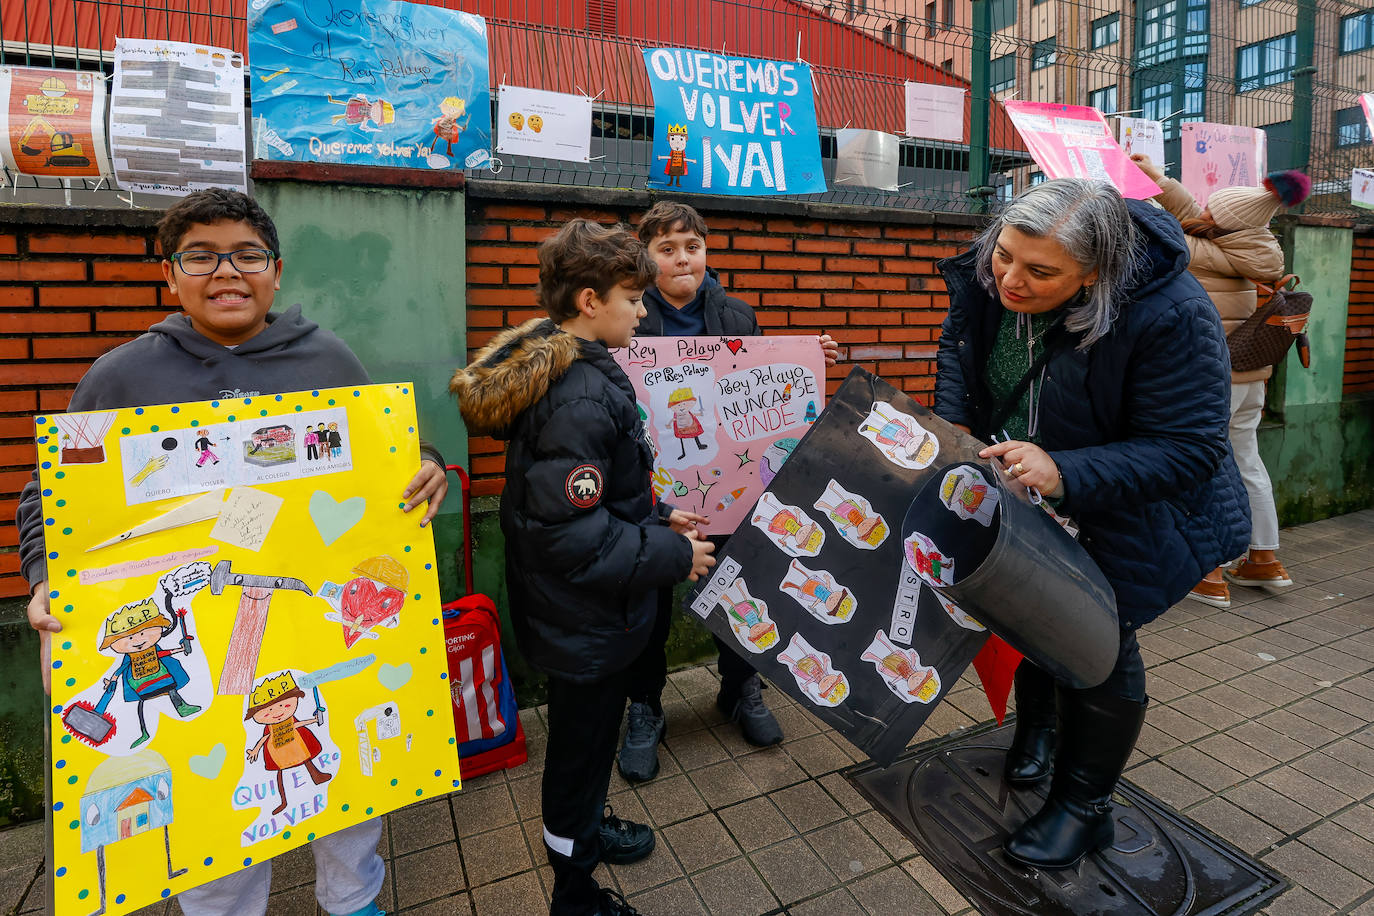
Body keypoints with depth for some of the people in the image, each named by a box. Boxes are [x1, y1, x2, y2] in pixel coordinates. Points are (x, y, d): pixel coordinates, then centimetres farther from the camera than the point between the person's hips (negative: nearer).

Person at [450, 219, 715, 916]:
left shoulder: (558, 367, 3)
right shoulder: (583, 398, -29)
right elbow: (573, 537, -32)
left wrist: (656, 515, 9)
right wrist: (674, 557, -21)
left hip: (573, 614, 9)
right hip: (585, 620, -9)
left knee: (584, 733, 29)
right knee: (582, 744, 13)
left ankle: (584, 825, 55)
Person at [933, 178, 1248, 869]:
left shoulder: (1171, 317, -35)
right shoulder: (990, 275, -20)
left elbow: (1187, 448, -31)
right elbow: (958, 347, 0)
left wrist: (1065, 473, -44)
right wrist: (953, 422, -17)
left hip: (1130, 508, -5)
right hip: (1023, 488, 5)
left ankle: (1085, 806, 23)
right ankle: (1036, 724, 49)